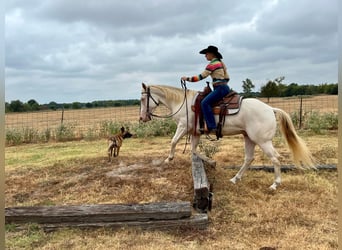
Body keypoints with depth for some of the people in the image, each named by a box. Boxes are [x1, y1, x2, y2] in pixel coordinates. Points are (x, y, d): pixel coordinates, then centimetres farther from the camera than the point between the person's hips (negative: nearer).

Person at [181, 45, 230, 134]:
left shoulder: (212, 64, -9)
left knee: (205, 102, -22)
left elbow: (201, 76, -13)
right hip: (225, 87, 11)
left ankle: (212, 127, -29)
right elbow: (227, 78, 22)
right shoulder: (221, 63, 19)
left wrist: (188, 79, -7)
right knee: (207, 102, 22)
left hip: (220, 88, -11)